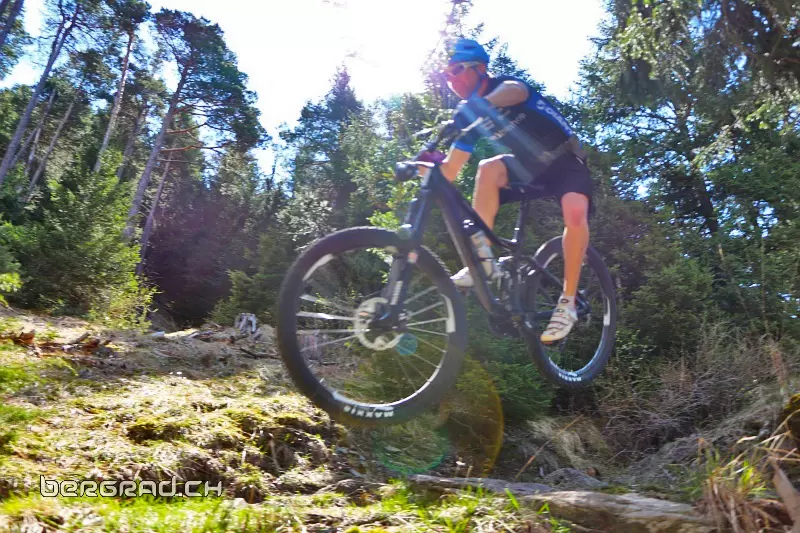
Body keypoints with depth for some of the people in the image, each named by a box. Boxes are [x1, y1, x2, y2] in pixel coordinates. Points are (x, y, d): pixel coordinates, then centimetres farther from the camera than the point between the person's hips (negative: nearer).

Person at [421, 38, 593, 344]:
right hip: (530, 168, 5)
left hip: (566, 162, -4)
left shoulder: (505, 84, -15)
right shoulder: (471, 117, -1)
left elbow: (515, 91, -44)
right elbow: (450, 172, -7)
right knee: (488, 168, -26)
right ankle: (484, 258, -28)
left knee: (575, 214, -34)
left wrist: (480, 103, -63)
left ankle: (567, 302, -21)